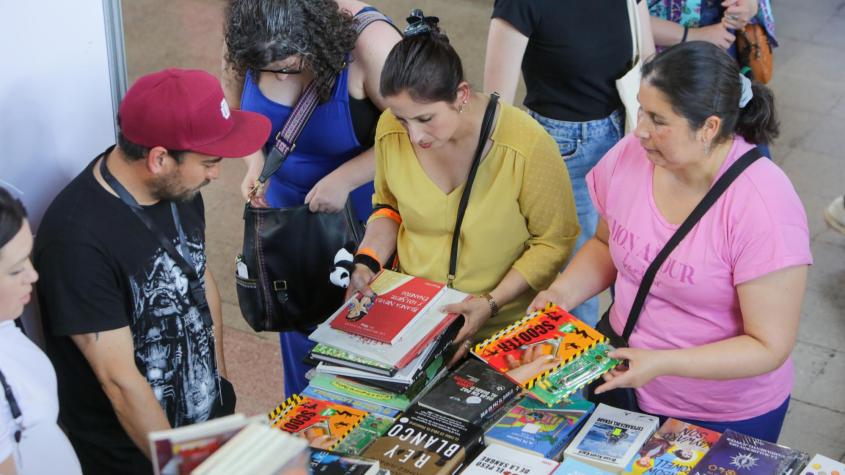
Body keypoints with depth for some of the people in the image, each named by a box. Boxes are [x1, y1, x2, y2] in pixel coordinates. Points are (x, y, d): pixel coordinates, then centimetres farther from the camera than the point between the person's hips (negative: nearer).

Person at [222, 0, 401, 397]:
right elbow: (236, 105, 4)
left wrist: (344, 178, -28)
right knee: (299, 329, 20)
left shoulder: (370, 42, -30)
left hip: (363, 212, -4)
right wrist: (255, 159, -13)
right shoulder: (246, 45, -16)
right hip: (289, 209, 5)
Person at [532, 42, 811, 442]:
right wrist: (564, 292, -9)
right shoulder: (631, 155, -11)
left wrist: (661, 363, -31)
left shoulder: (763, 206, -28)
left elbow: (769, 347, -23)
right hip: (623, 373, 5)